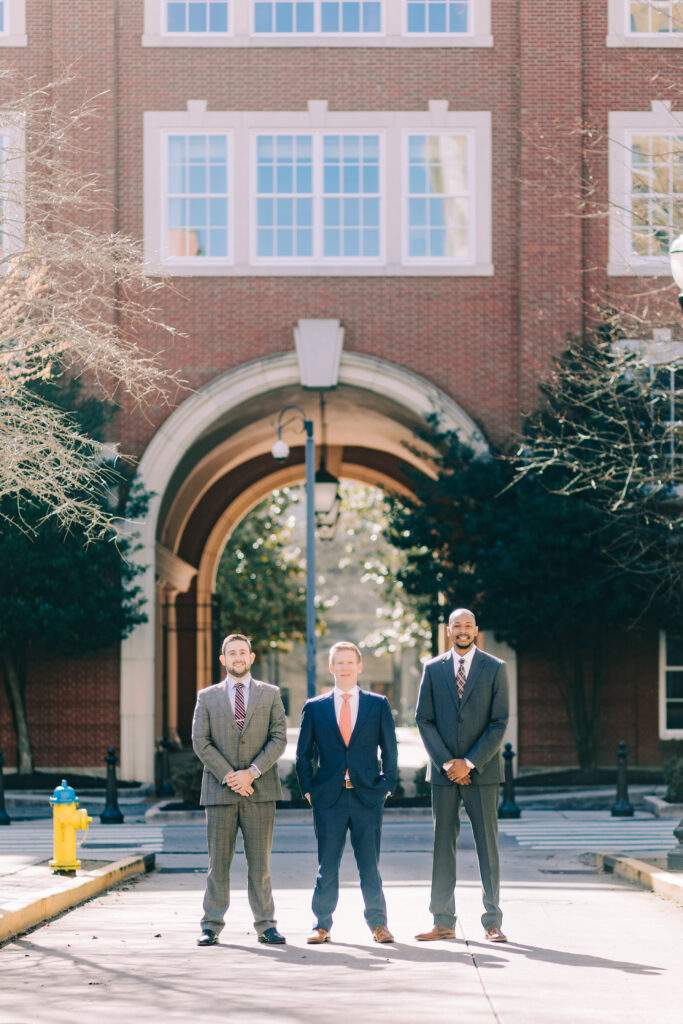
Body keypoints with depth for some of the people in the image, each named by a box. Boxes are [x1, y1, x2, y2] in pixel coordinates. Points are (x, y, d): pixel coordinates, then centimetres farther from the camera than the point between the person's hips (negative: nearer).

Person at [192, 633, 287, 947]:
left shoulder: (270, 694, 9)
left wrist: (251, 772, -11)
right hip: (220, 790, 0)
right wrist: (228, 776, -10)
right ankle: (211, 926, 5)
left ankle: (265, 925, 5)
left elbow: (279, 738, 1)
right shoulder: (207, 697, 9)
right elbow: (200, 741, 1)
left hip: (259, 790, 0)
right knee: (218, 863, 2)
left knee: (260, 863, 1)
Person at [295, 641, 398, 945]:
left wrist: (386, 785, 0)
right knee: (326, 866, 3)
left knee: (370, 865, 3)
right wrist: (308, 789, 2)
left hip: (367, 796, 0)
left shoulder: (378, 705, 7)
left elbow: (389, 749, 8)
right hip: (328, 798, 0)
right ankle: (322, 925, 10)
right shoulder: (314, 708, 8)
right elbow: (304, 753, 10)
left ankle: (378, 923, 12)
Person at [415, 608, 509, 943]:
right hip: (443, 772, 2)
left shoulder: (495, 668, 2)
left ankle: (492, 922, 3)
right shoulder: (433, 669, 8)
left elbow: (499, 723, -3)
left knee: (488, 845, 0)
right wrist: (446, 762, -7)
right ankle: (443, 922, 6)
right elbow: (424, 720, 4)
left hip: (481, 770, -2)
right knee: (443, 845, 3)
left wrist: (469, 763, -10)